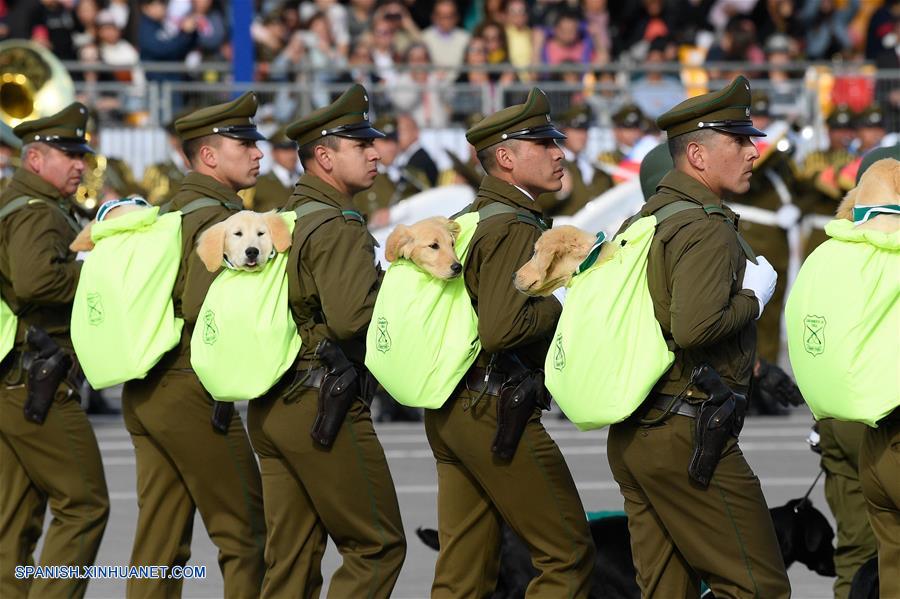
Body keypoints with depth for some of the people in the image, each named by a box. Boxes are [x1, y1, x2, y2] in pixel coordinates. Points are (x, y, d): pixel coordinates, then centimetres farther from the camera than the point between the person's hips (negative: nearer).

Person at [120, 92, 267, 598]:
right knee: (245, 536, 1)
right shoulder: (218, 219, -13)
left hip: (144, 393, 9)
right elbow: (203, 307, -25)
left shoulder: (166, 214, 16)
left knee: (159, 538, 9)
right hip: (194, 392, -9)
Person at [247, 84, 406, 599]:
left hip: (271, 409, 9)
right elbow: (351, 316, -26)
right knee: (379, 545, -2)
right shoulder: (339, 228, -13)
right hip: (324, 409, -9)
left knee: (291, 556, 10)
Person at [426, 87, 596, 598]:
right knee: (569, 556, -1)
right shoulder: (517, 228, -14)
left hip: (447, 414, 9)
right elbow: (502, 329, -26)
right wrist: (562, 309, -11)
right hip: (498, 414, -9)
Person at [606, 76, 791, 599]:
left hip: (630, 435, 9)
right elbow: (694, 328, -28)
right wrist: (754, 298, -10)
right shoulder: (706, 227, -14)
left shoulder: (642, 220, 14)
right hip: (686, 434, -9)